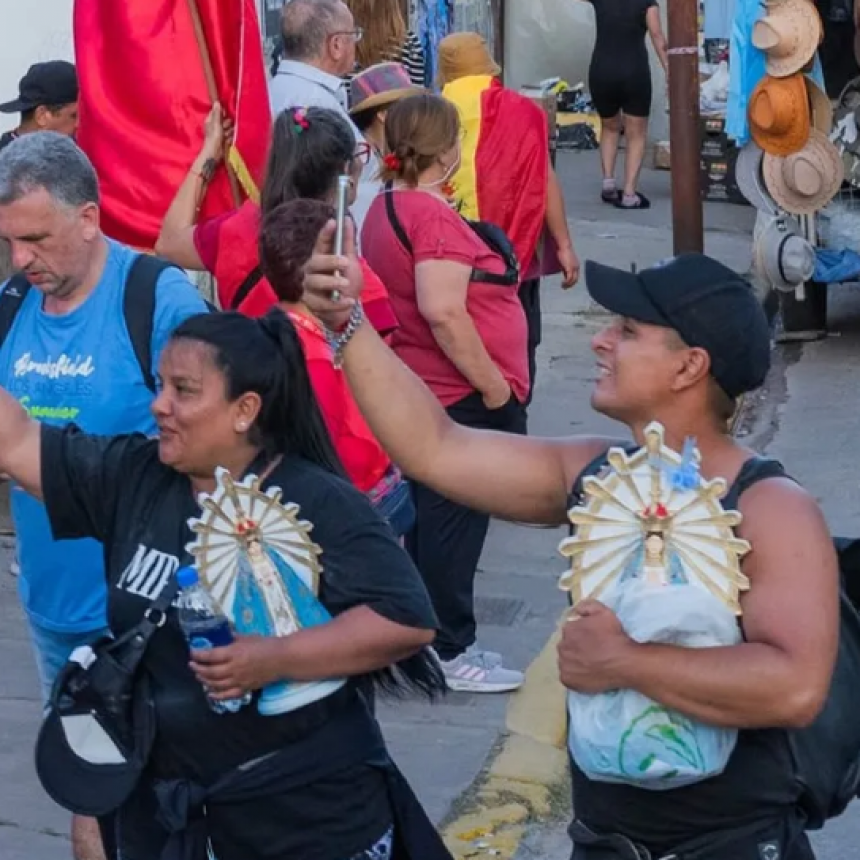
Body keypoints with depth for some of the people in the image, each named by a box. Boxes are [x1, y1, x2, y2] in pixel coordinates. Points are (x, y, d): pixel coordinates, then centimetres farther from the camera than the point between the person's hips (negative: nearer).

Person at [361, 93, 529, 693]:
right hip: (459, 397, -10)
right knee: (454, 524, -1)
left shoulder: (386, 207, 10)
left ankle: (431, 642, 26)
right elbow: (443, 311, -30)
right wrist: (493, 384, -21)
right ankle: (450, 654, 7)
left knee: (431, 521, 17)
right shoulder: (433, 216, -20)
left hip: (418, 392, 10)